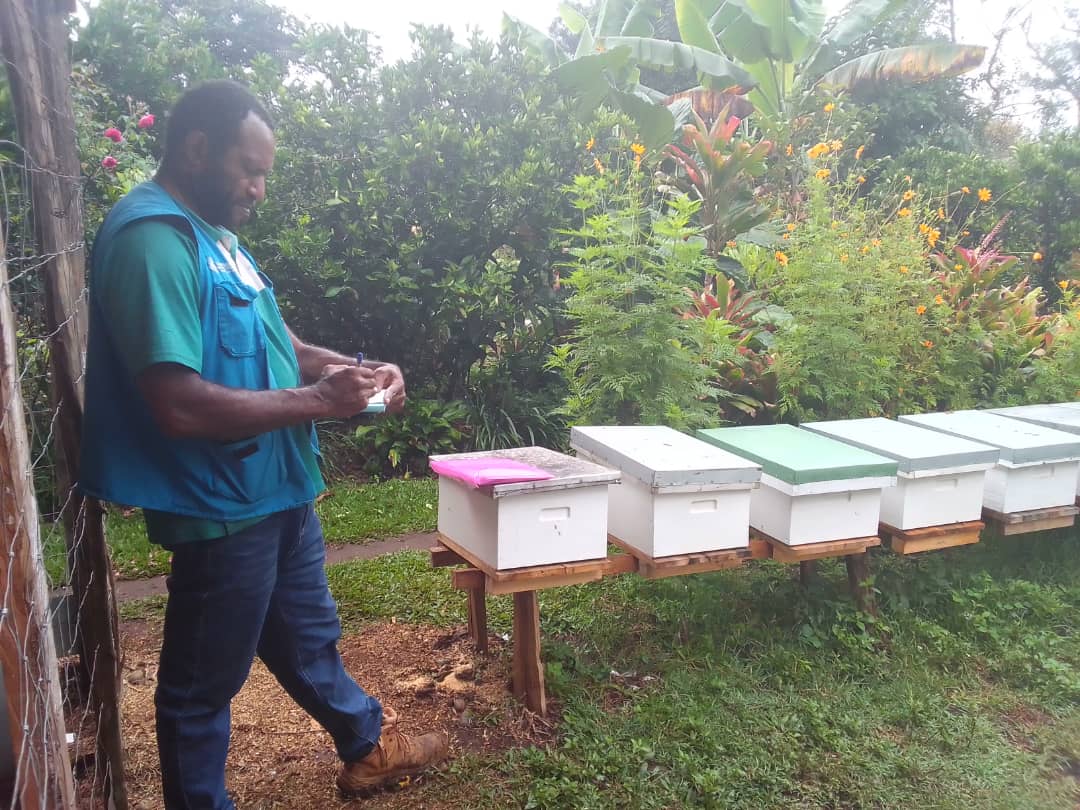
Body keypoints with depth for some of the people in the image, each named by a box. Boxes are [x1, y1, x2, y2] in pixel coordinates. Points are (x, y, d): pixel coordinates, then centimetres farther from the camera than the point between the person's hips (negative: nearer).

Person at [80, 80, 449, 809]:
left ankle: (369, 747, 45)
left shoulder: (211, 231, 9)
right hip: (222, 505, -10)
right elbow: (180, 406, -31)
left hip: (276, 491, 10)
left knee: (308, 638, 26)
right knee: (205, 680, 12)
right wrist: (316, 401, -22)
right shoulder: (153, 240, -22)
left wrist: (343, 368, 0)